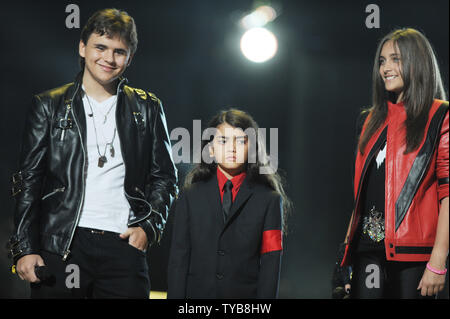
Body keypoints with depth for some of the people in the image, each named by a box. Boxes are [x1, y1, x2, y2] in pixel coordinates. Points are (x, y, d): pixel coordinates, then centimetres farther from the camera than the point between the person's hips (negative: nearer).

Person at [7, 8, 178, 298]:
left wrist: (149, 226, -2)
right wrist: (25, 249, -2)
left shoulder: (148, 108, 12)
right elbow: (30, 180, 6)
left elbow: (165, 176, 14)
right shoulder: (50, 105, 9)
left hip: (124, 244, 1)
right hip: (61, 246, -1)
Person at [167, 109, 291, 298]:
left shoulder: (269, 200, 3)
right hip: (198, 292, 1)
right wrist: (176, 295, -3)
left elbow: (270, 263, -1)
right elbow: (178, 259, 5)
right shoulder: (191, 197, 8)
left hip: (246, 293, -1)